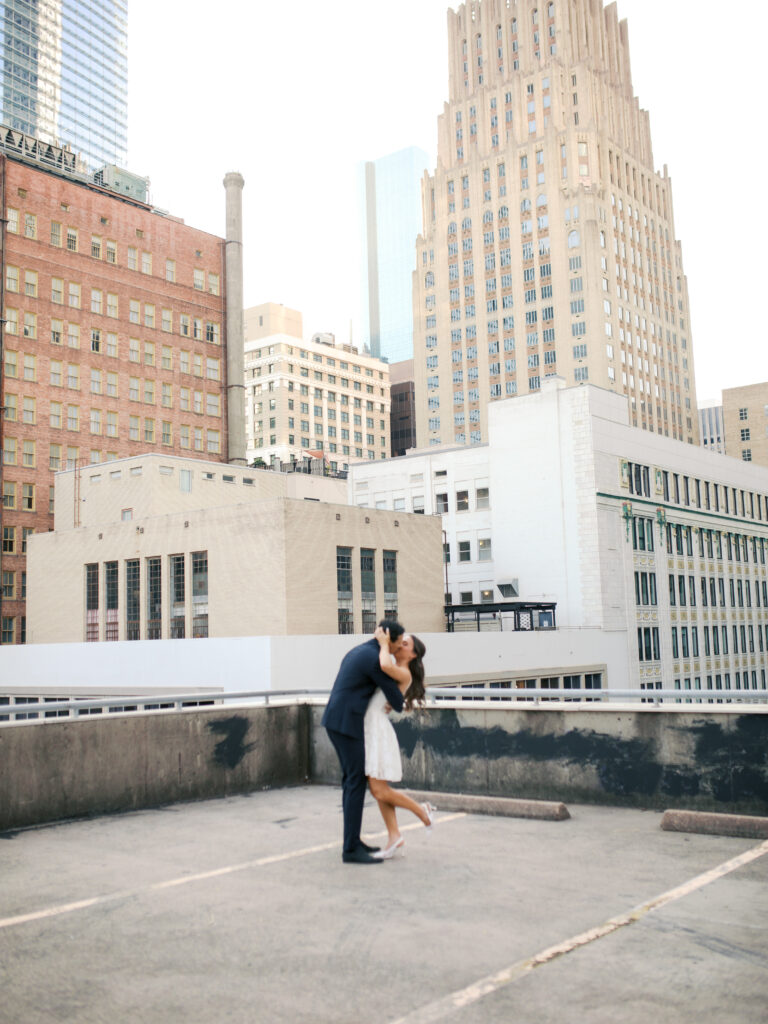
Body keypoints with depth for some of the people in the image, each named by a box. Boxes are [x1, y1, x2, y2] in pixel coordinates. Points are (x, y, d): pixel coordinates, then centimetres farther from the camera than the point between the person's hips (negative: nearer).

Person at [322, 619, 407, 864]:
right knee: (357, 783, -7)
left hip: (335, 720, 10)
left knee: (352, 780, 15)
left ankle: (352, 841, 20)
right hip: (346, 723, -10)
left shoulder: (357, 652, 18)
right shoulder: (375, 659, -15)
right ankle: (351, 849, -5)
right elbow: (395, 698, -7)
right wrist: (398, 706, 18)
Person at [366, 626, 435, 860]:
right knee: (377, 790, 8)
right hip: (368, 727, 9)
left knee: (380, 791, -6)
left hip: (379, 728, -9)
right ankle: (394, 838, 12)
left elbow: (385, 665, -32)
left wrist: (383, 642, -18)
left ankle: (423, 811, 13)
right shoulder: (392, 670, 14)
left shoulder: (404, 674, -12)